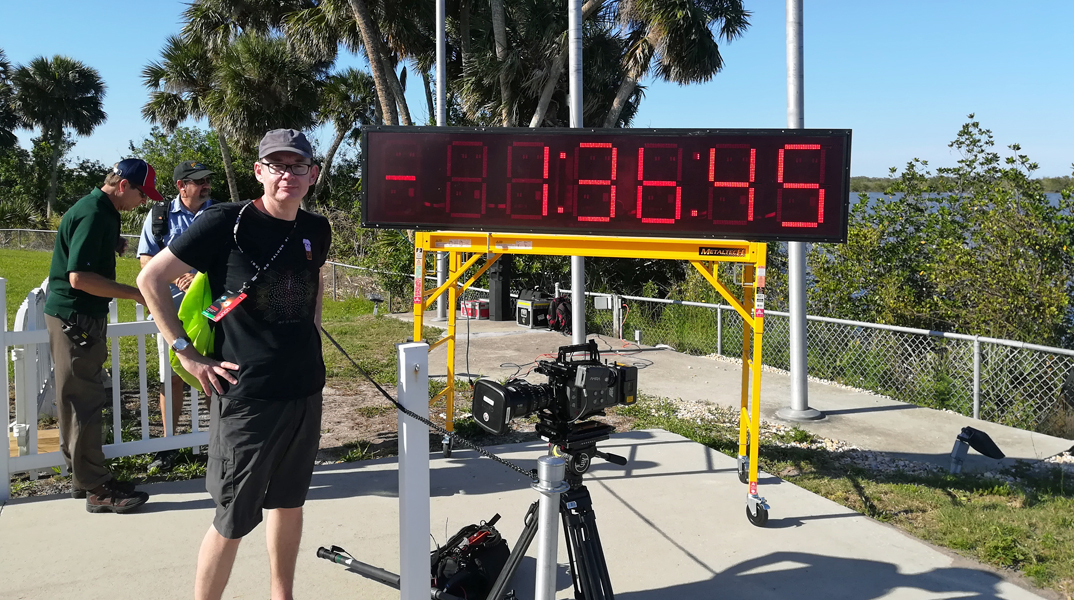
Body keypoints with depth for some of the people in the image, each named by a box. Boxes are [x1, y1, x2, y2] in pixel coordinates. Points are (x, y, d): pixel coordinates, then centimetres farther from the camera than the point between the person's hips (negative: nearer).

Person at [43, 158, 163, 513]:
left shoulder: (101, 212, 13)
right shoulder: (93, 215, -19)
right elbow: (79, 277, -26)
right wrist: (134, 293, -21)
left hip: (83, 318, 10)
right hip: (75, 319, -10)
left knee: (79, 401, 16)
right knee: (84, 402, -5)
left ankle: (83, 476, 25)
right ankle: (96, 489, 2)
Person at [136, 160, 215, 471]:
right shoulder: (159, 215, 4)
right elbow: (146, 258, 0)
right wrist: (178, 278, -16)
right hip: (171, 306, 1)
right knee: (172, 377, 7)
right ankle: (169, 446, 17)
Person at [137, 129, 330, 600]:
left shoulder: (316, 231, 5)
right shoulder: (226, 222, -12)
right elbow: (151, 278, -7)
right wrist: (188, 354, -10)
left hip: (306, 388, 6)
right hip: (247, 392, -6)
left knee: (289, 500, 18)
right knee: (234, 520, 1)